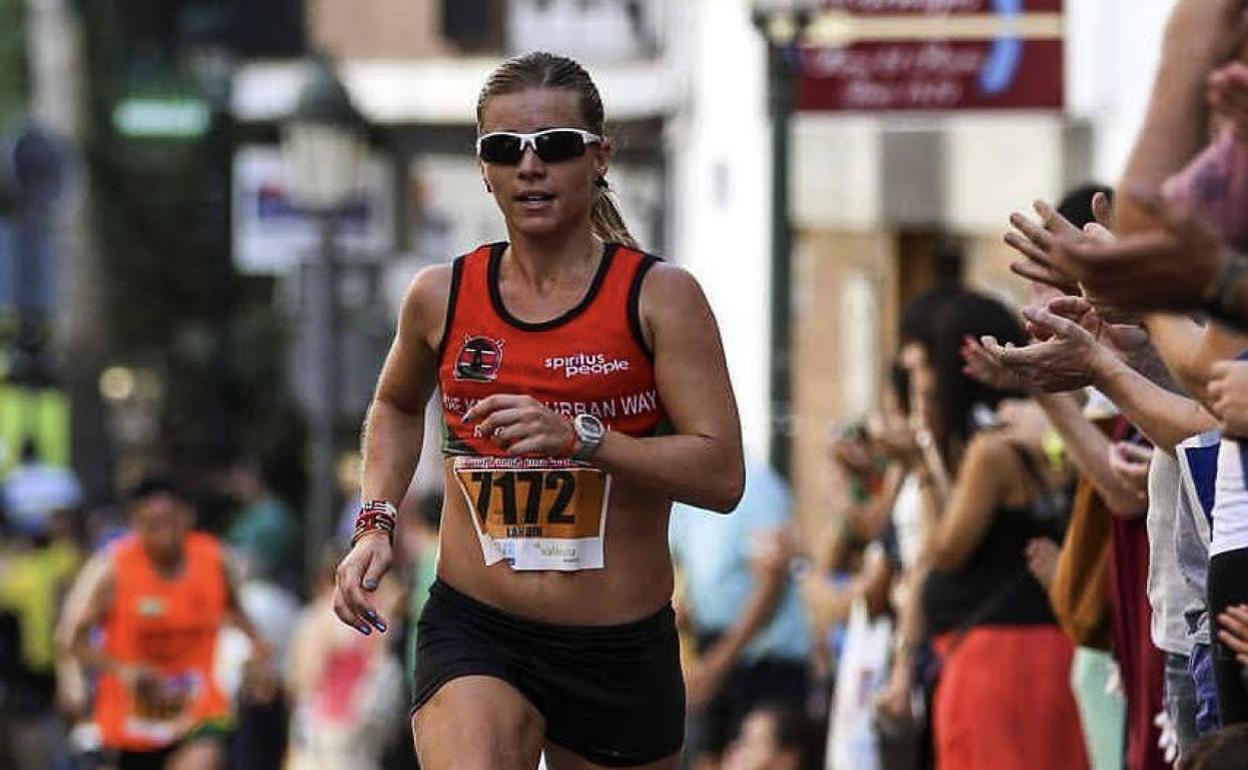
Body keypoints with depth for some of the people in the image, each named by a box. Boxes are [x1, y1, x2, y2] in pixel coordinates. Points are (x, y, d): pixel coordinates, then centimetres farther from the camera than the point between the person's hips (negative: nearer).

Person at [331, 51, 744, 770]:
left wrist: (578, 435, -24)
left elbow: (722, 474, -13)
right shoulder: (442, 297, 4)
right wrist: (376, 523, 11)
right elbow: (397, 405, 27)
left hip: (623, 651, 0)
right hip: (474, 633, 0)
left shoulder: (660, 297, -5)